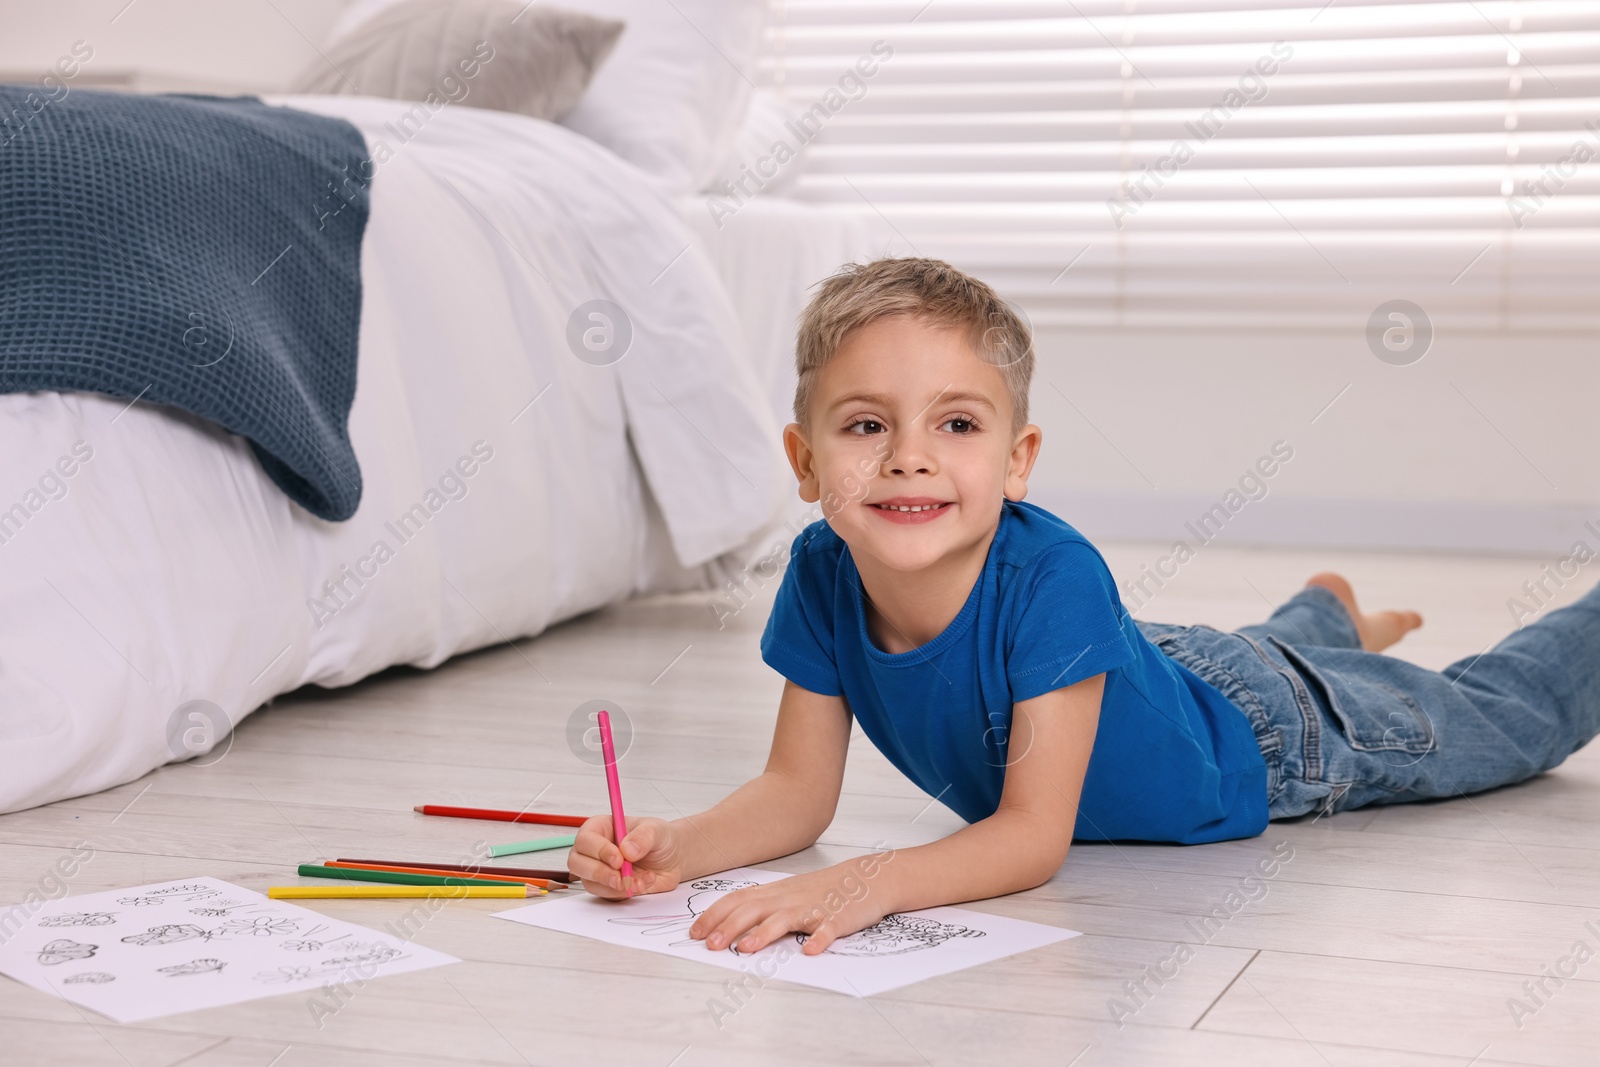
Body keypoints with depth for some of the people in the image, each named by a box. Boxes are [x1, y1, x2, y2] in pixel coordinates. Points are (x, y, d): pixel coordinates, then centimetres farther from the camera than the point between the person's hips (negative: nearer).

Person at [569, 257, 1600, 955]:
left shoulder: (1052, 580, -46)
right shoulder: (820, 578, -30)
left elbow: (1035, 835, -44)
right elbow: (799, 790, -22)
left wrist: (867, 883, -60)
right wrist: (679, 845, -43)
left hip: (1267, 736, -4)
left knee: (1501, 719, 23)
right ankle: (1327, 615, 68)